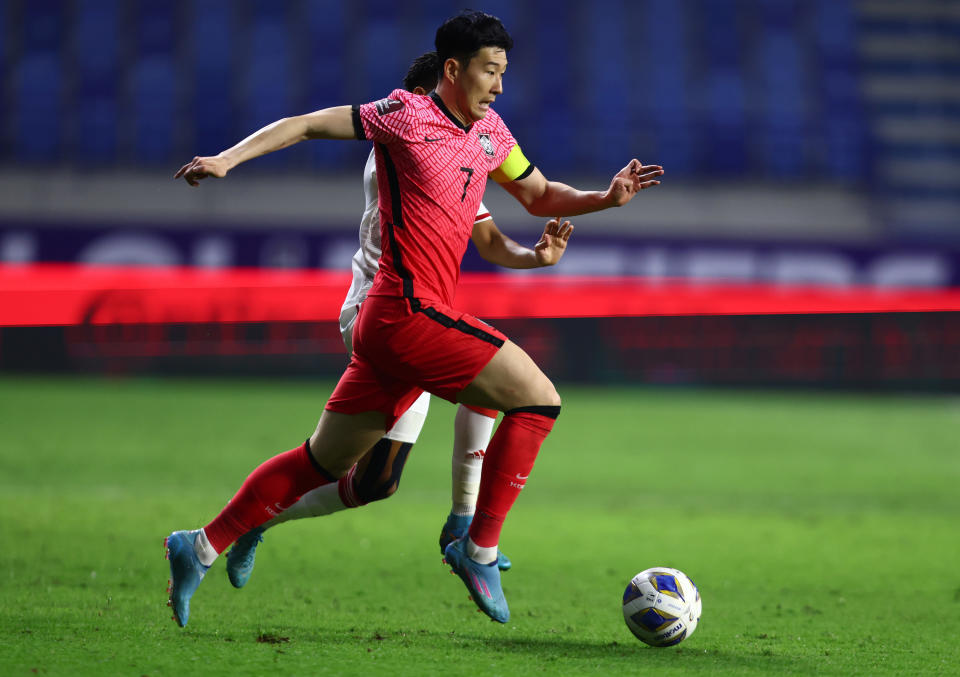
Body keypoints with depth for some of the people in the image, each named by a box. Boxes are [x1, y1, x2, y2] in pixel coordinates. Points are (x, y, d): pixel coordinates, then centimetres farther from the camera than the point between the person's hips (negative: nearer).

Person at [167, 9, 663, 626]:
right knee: (538, 399, -10)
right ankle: (479, 549, -4)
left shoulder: (489, 131, 16)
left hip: (389, 322, 9)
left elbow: (539, 195, 27)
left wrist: (604, 199, 11)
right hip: (412, 313, -9)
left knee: (325, 463, 14)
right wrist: (230, 158, -13)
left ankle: (202, 548, 18)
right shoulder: (407, 115, -7)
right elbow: (309, 124, -4)